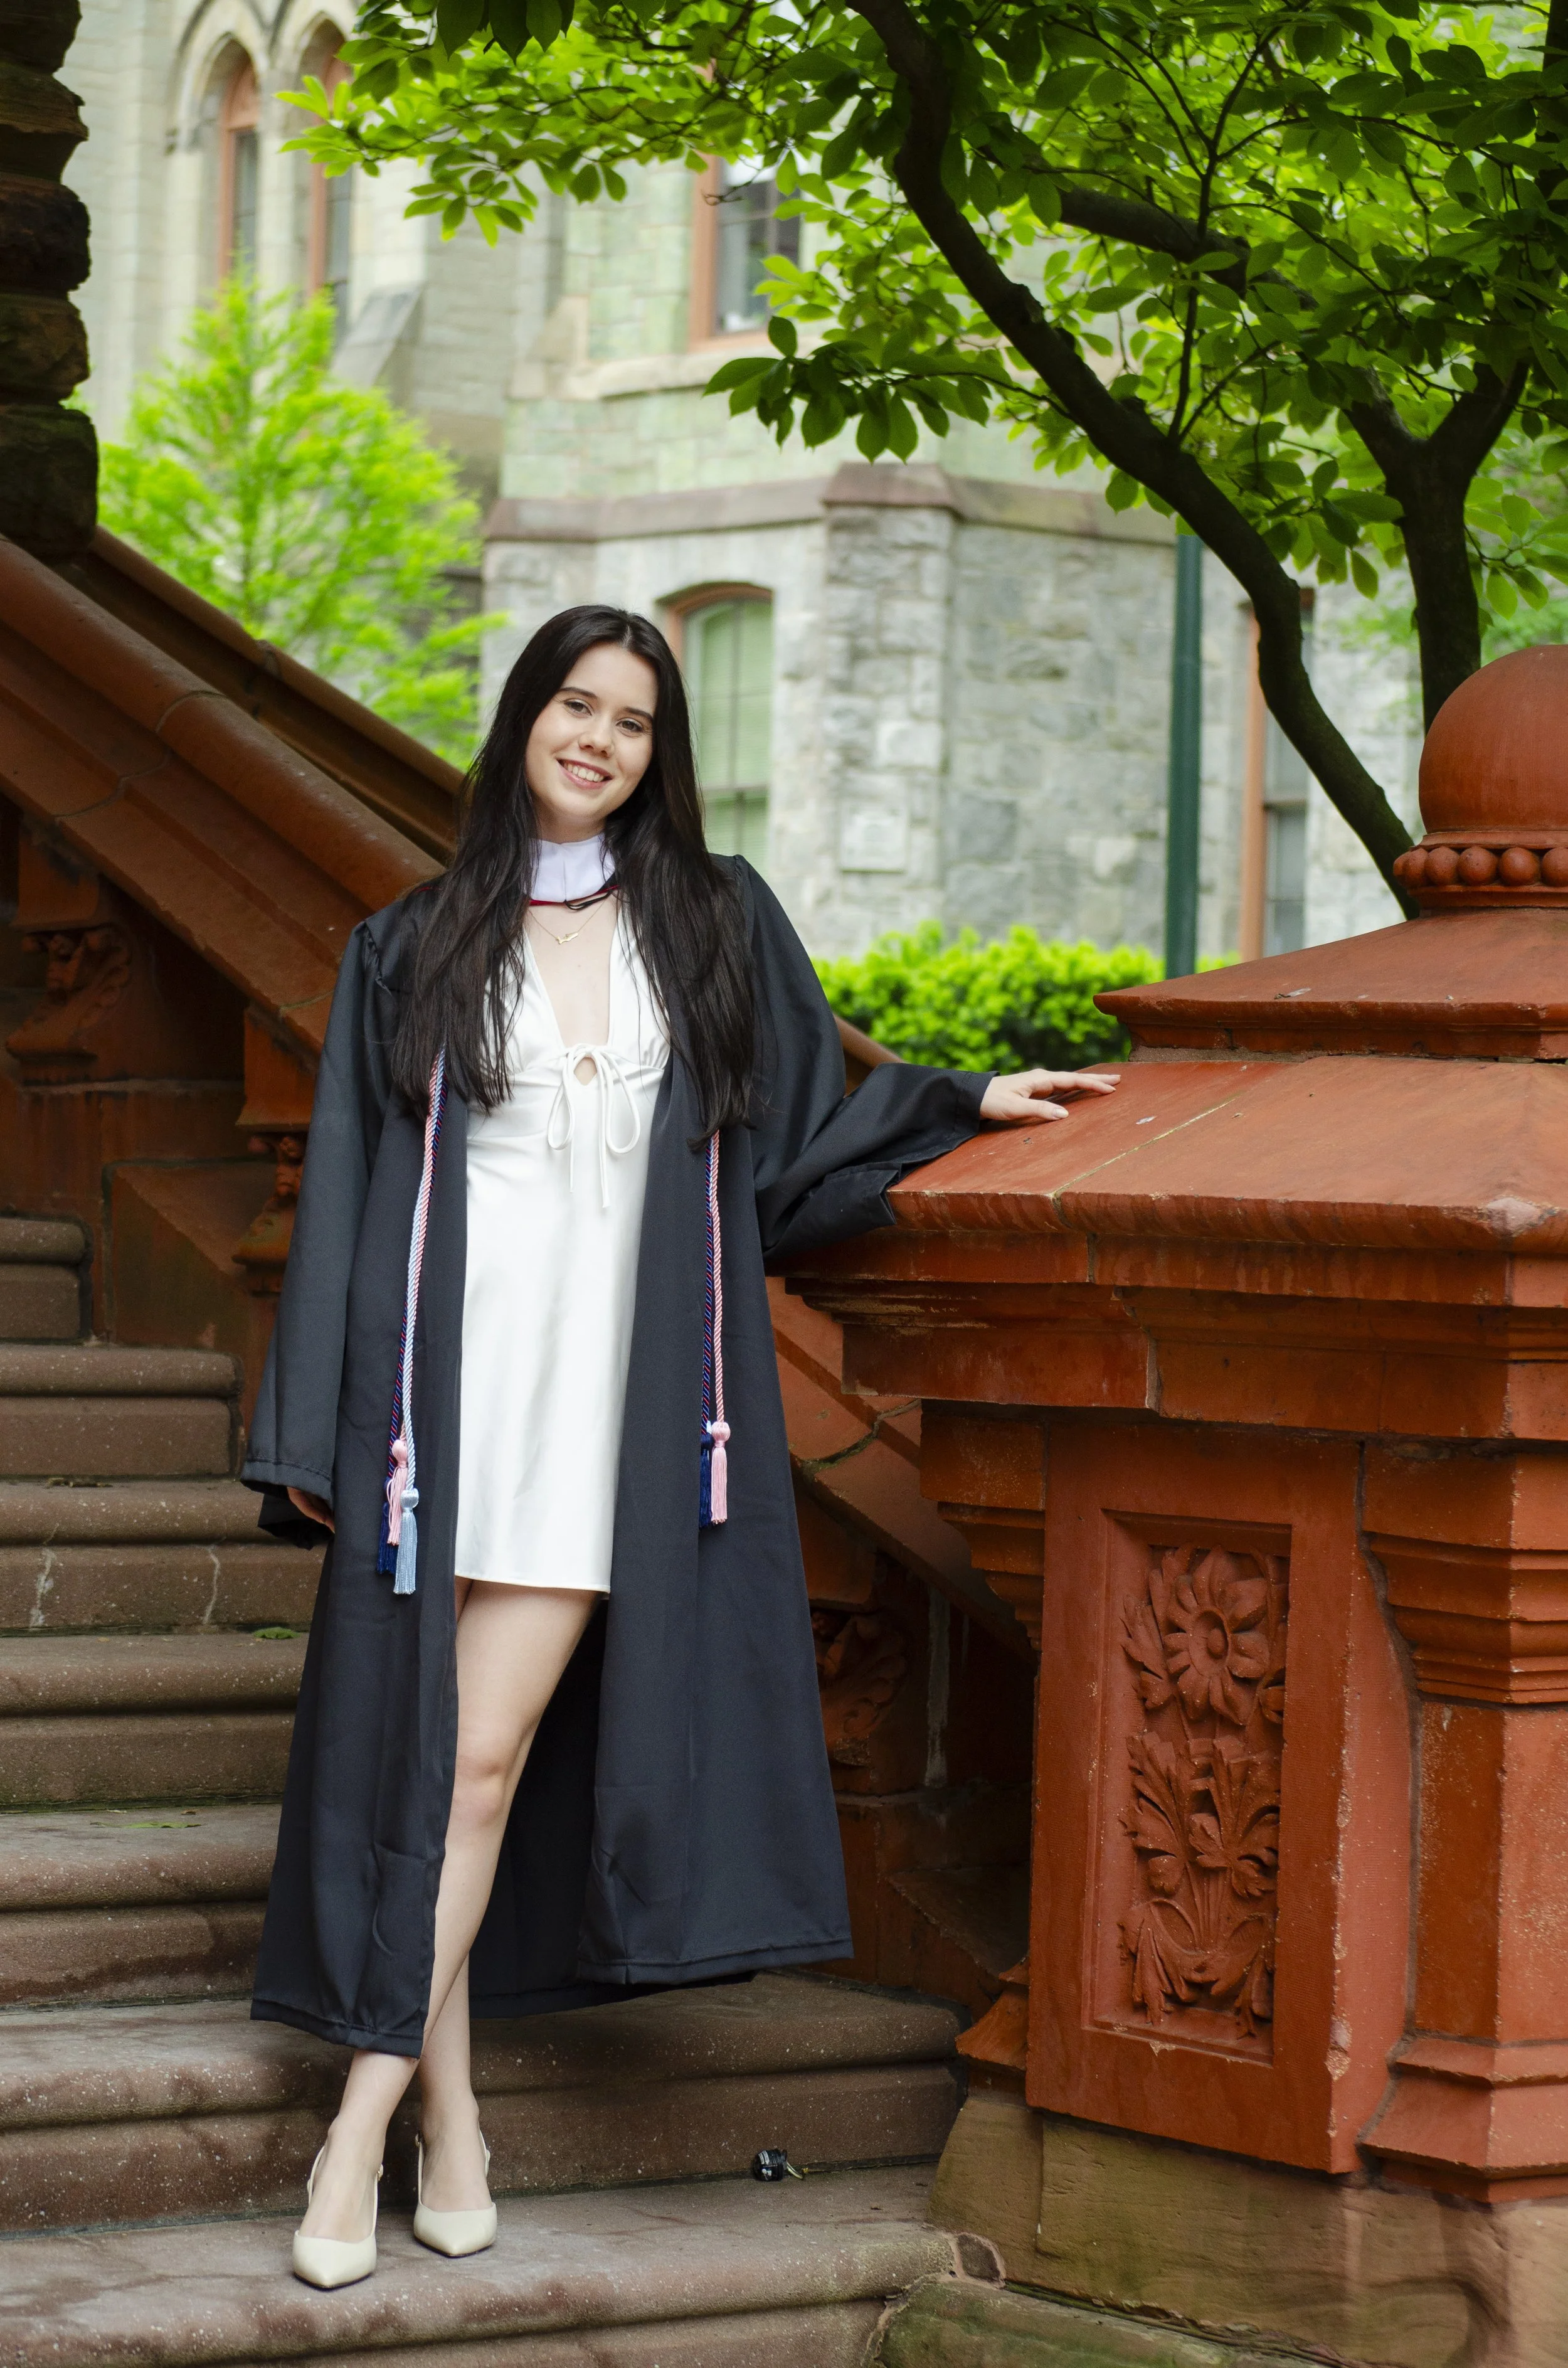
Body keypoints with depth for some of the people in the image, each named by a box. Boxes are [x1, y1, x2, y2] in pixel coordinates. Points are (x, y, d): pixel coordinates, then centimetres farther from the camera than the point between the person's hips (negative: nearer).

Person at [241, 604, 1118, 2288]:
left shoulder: (716, 922, 11)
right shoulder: (415, 950, 9)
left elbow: (793, 1139, 18)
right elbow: (352, 1190, 7)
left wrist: (962, 1106, 8)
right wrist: (311, 1433, 2)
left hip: (619, 1400, 0)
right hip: (453, 1386, 0)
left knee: (486, 1755, -6)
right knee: (440, 1754, -2)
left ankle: (366, 2121, -2)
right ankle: (447, 2113, 8)